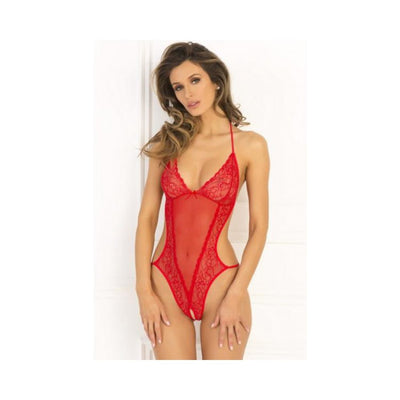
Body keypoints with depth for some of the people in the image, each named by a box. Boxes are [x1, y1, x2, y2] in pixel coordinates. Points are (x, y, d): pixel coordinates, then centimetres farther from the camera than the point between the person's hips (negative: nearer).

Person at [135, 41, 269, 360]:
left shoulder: (250, 145, -2)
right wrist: (144, 291, -5)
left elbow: (259, 227, -4)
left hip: (220, 281, -2)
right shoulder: (167, 143, 5)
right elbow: (147, 217, 2)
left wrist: (236, 296, -10)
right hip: (166, 282, 2)